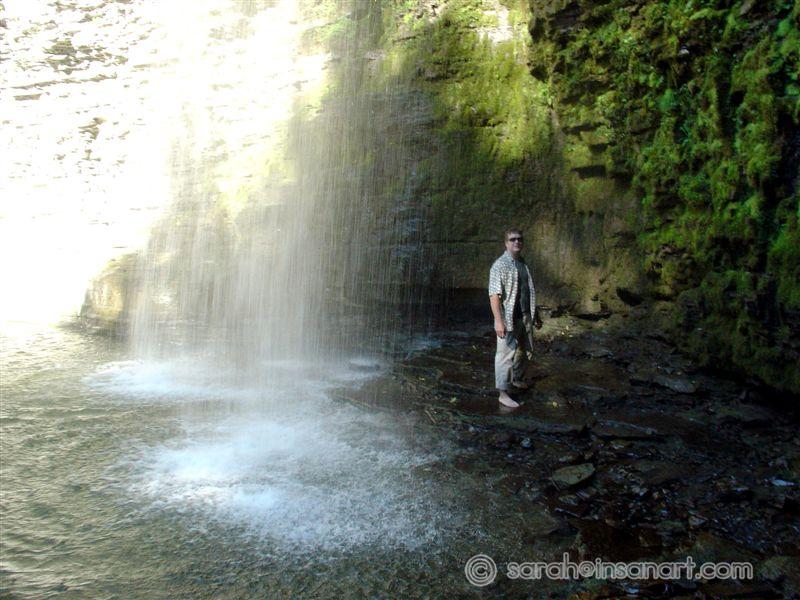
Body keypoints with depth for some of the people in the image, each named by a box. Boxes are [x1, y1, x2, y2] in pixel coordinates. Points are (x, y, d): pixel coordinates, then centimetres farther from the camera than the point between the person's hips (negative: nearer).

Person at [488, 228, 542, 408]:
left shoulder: (524, 264, 12)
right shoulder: (500, 265, -12)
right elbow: (494, 295, -19)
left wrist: (536, 315, 21)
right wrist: (498, 321, -25)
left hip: (525, 317, 8)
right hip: (508, 319, -8)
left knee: (525, 351, 19)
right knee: (506, 354, -5)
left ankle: (516, 379, 41)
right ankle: (503, 393, 1)